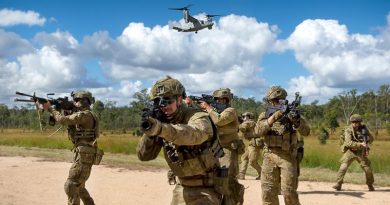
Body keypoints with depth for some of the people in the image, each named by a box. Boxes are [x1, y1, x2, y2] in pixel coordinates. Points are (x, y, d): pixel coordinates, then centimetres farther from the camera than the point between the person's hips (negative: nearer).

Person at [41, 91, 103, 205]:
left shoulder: (85, 115, -14)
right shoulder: (84, 115, 18)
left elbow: (63, 120, -19)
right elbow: (68, 123, 20)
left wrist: (50, 108, -7)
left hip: (83, 157, -10)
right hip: (83, 156, 10)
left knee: (71, 187, -8)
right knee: (79, 187, 19)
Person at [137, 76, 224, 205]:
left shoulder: (198, 118, -21)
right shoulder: (161, 122, -3)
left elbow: (194, 134, -46)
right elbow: (144, 155, -7)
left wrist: (159, 128, -63)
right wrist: (150, 131, -26)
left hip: (205, 189, -6)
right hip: (182, 188, 6)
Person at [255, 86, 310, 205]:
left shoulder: (290, 114, 2)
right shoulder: (264, 116, 6)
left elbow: (306, 132, -7)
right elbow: (258, 131, -13)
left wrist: (297, 121, -27)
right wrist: (273, 118, -25)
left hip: (287, 156, -2)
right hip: (269, 156, 2)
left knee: (289, 192, -4)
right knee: (268, 191, 3)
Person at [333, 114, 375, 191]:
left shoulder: (364, 128, -5)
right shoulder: (348, 130, -15)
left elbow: (371, 138, 6)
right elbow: (349, 143, -26)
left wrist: (367, 141, -14)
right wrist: (360, 144, -36)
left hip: (361, 152, 3)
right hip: (350, 151, -2)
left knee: (368, 169, 2)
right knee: (343, 167, -19)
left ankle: (370, 185, 24)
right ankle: (338, 184, -10)